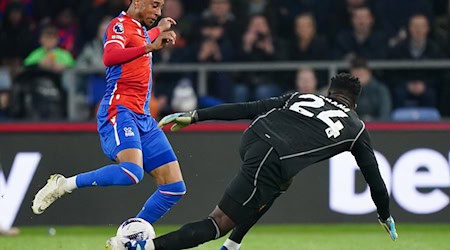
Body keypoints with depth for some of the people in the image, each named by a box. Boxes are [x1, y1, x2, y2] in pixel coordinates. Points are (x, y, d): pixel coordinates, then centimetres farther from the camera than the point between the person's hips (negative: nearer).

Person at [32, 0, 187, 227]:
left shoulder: (140, 29, 22)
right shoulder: (120, 25, -6)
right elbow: (109, 57, -29)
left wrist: (158, 30, 57)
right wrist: (150, 47, -35)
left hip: (143, 118, 9)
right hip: (119, 112, -9)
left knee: (175, 187, 1)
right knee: (132, 172, -35)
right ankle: (63, 185, -19)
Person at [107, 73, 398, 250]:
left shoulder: (301, 97, 28)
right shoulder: (357, 129, 23)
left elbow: (245, 109, 19)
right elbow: (374, 176, 28)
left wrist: (194, 116, 18)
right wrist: (386, 217, 44)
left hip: (252, 140, 5)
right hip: (269, 164, -5)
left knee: (281, 183, 37)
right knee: (218, 225, -4)